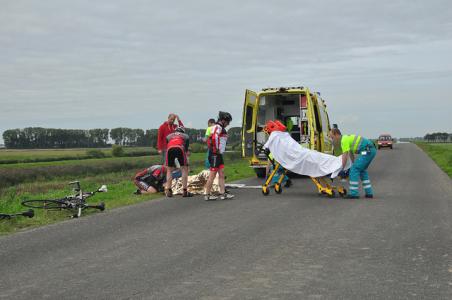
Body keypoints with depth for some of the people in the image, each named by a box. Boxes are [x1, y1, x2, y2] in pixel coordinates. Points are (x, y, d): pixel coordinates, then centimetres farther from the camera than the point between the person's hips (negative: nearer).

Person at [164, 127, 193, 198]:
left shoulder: (169, 136, 39)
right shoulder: (185, 136, 34)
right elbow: (186, 148, 29)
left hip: (170, 149, 2)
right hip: (180, 148, -2)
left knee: (169, 170, 16)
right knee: (184, 169, 10)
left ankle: (168, 191, 13)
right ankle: (184, 191, 5)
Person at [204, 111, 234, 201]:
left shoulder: (221, 128, 18)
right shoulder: (218, 127, -13)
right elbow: (214, 138, -31)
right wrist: (216, 149, -20)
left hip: (219, 155, 10)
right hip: (215, 155, -10)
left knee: (221, 174, 9)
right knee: (212, 175, -5)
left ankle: (223, 193, 11)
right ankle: (207, 195, 1)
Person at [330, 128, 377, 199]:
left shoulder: (344, 140, -9)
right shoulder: (347, 137, 22)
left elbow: (345, 157, -12)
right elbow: (351, 153, 31)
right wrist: (354, 164, 37)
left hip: (367, 151, -10)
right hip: (372, 150, 10)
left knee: (354, 169, -9)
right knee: (362, 170, 21)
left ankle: (354, 193, -10)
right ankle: (369, 193, 20)